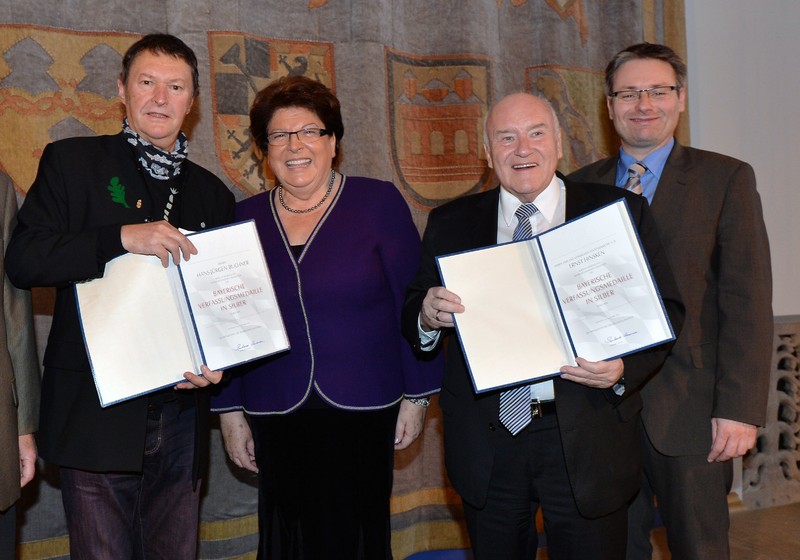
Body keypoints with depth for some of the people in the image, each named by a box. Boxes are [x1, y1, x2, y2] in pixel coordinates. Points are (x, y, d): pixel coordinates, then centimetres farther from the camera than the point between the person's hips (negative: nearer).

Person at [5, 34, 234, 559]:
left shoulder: (212, 193, 14)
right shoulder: (73, 162, 3)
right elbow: (22, 261, -9)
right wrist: (122, 237, -21)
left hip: (181, 413, 4)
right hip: (97, 414, -3)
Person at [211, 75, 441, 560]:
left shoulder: (378, 202, -2)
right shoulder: (244, 219, 5)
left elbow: (412, 305, -2)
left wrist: (417, 394, -3)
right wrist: (230, 410, 6)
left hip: (365, 412, -2)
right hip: (277, 418, 2)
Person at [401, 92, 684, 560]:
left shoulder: (622, 213, 2)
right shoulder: (451, 224, 7)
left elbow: (664, 310, 0)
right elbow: (413, 315, 8)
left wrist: (624, 368, -18)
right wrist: (427, 315, -15)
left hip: (586, 438, -1)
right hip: (486, 445, 2)